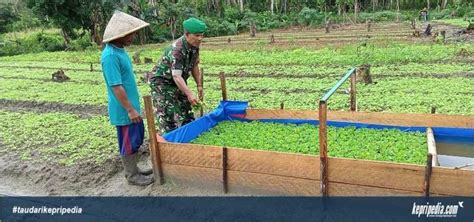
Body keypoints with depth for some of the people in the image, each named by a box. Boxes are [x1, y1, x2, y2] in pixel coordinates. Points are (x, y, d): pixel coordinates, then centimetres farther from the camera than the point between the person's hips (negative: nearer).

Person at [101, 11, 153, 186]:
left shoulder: (120, 50, 7)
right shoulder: (110, 56, -23)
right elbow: (116, 87, -24)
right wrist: (130, 109, -21)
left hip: (131, 106, 9)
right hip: (124, 110, -9)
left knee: (137, 139, 20)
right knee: (129, 142, 5)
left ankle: (133, 169, 35)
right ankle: (132, 176, 22)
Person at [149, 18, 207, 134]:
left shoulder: (194, 46, -7)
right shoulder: (176, 49, -31)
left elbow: (194, 66, 7)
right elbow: (176, 76, -36)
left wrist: (199, 85, 3)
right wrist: (189, 94, -45)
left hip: (178, 83, 8)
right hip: (162, 83, -8)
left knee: (187, 116, 9)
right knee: (167, 118, -10)